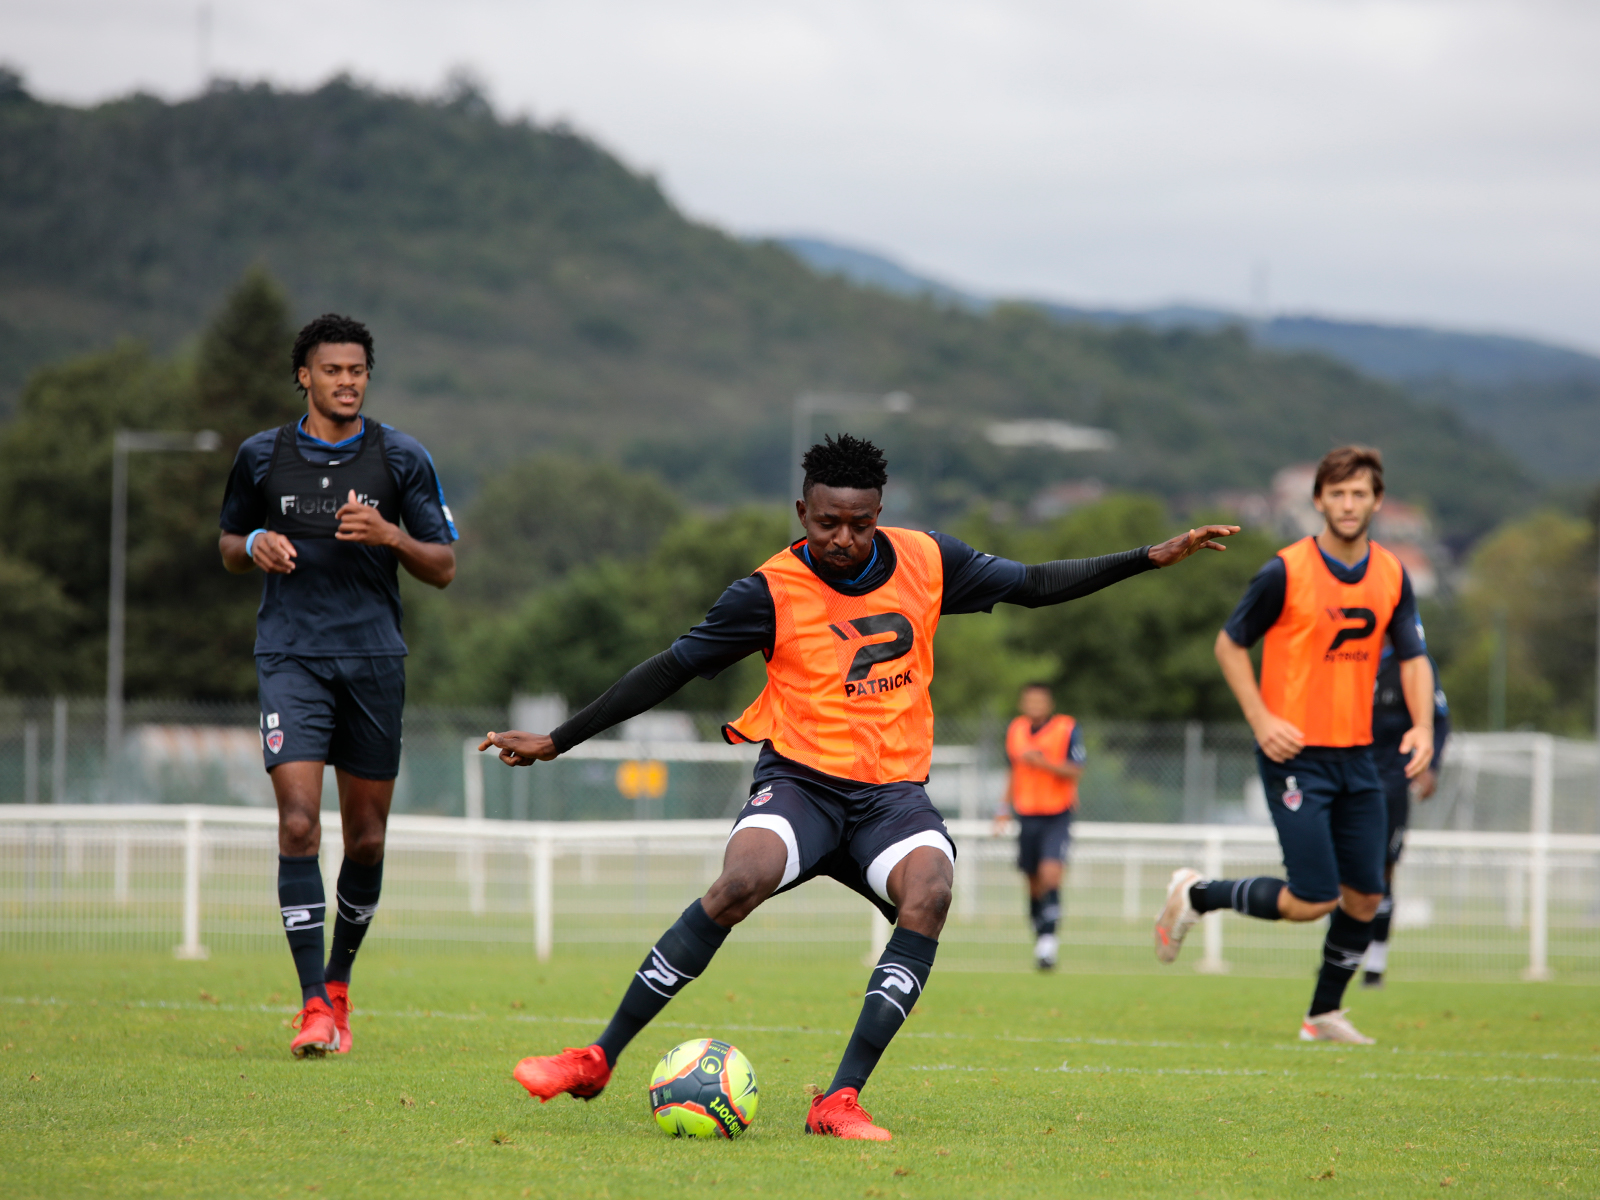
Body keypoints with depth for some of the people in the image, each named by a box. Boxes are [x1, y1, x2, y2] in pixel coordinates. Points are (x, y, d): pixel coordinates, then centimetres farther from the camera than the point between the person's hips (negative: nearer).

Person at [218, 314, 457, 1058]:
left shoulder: (402, 459, 3)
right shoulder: (261, 457, 5)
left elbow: (443, 568, 5)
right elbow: (229, 545, 19)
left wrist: (389, 536, -14)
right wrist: (255, 545, -5)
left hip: (374, 660, 1)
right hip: (290, 656, -1)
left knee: (366, 837, 6)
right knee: (299, 824, -15)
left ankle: (339, 983, 27)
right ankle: (313, 1006, -15)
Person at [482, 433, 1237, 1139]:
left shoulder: (925, 562, 4)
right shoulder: (771, 592, -6)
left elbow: (1032, 585, 16)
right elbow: (672, 668, 1)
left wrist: (1151, 558, 11)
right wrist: (556, 741, 1)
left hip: (893, 789, 3)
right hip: (801, 776, -3)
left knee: (929, 889, -30)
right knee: (742, 879, -33)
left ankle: (840, 1100, -32)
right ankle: (599, 1059, -23)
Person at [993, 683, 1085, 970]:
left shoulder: (1067, 729, -6)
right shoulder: (1016, 729, 9)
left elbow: (1075, 771, -11)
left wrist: (1044, 763, -24)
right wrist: (1005, 806, 17)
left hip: (1057, 817, -4)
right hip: (1027, 816, 4)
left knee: (1050, 873, -21)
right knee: (1034, 882, 7)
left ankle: (1049, 938, -20)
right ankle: (1041, 941, 20)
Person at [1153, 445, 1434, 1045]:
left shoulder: (1391, 575, 5)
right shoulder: (1286, 572, -11)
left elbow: (1413, 656, 12)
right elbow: (1229, 644, -2)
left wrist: (1422, 726, -5)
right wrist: (1262, 721, -13)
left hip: (1357, 756, 6)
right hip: (1295, 753, -6)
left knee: (1364, 897, 4)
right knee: (1313, 899, -12)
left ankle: (1324, 1015, 20)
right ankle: (1195, 895, 10)